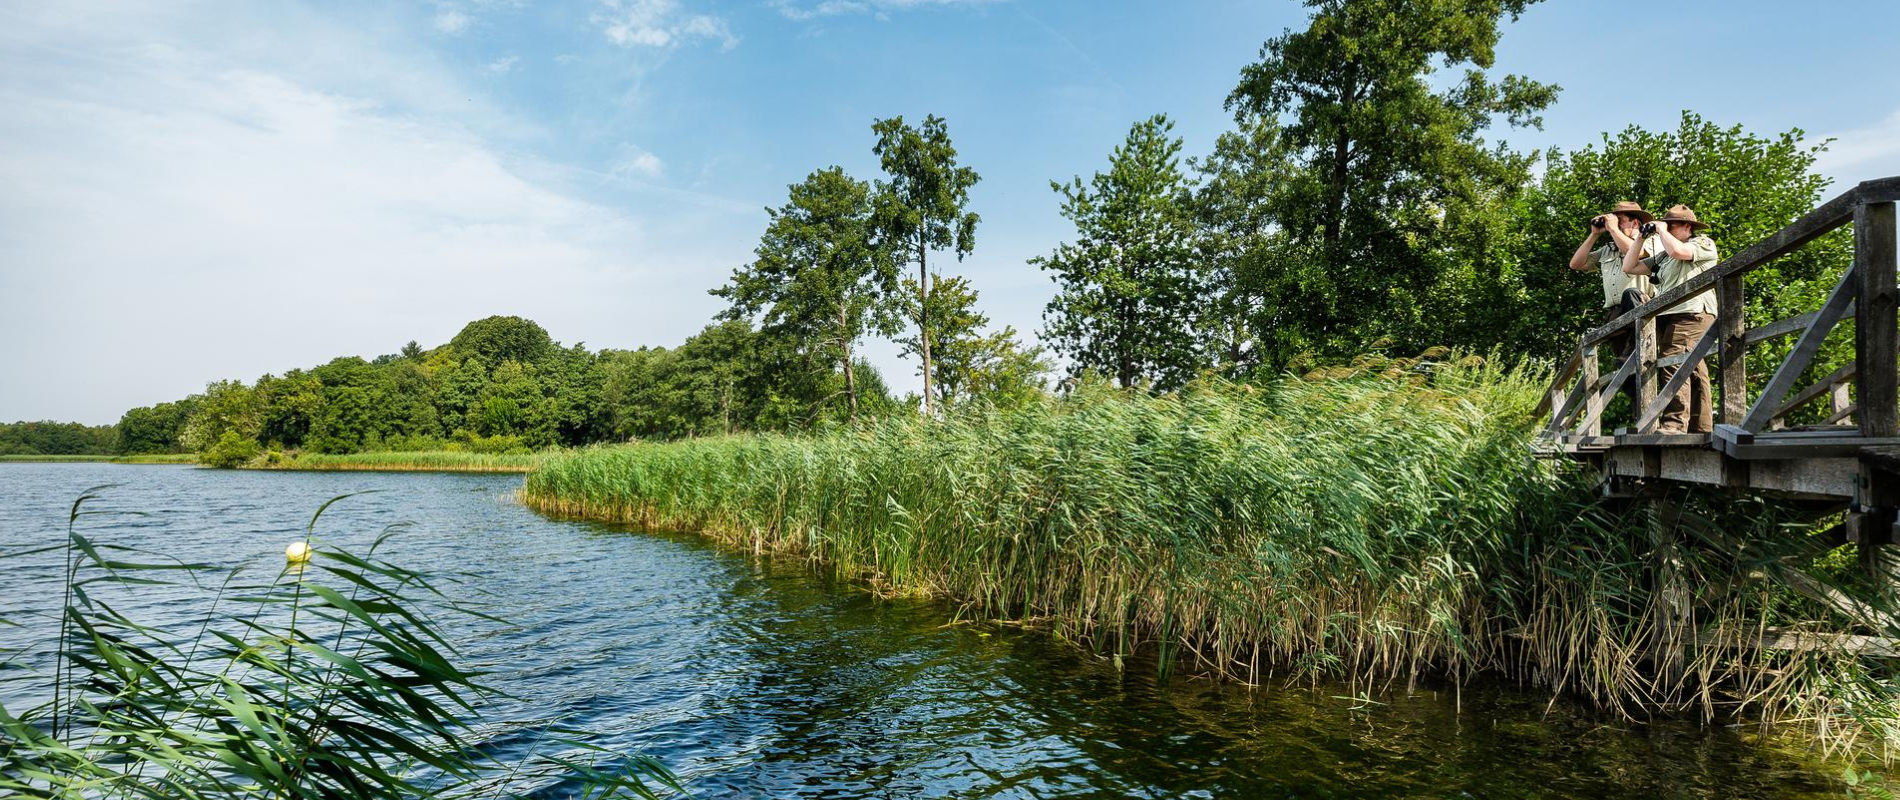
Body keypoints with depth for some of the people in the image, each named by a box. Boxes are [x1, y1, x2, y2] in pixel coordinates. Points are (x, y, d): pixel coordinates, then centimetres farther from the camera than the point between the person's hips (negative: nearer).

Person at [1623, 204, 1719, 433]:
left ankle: (1674, 425, -28)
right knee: (1693, 371, 9)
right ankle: (1701, 427, 10)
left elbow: (1677, 250, -15)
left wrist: (1662, 229, 0)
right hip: (1667, 317, 8)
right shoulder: (1662, 255, 26)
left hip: (1691, 313, -8)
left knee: (1673, 365, -22)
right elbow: (1629, 267, 24)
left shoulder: (1704, 244, 5)